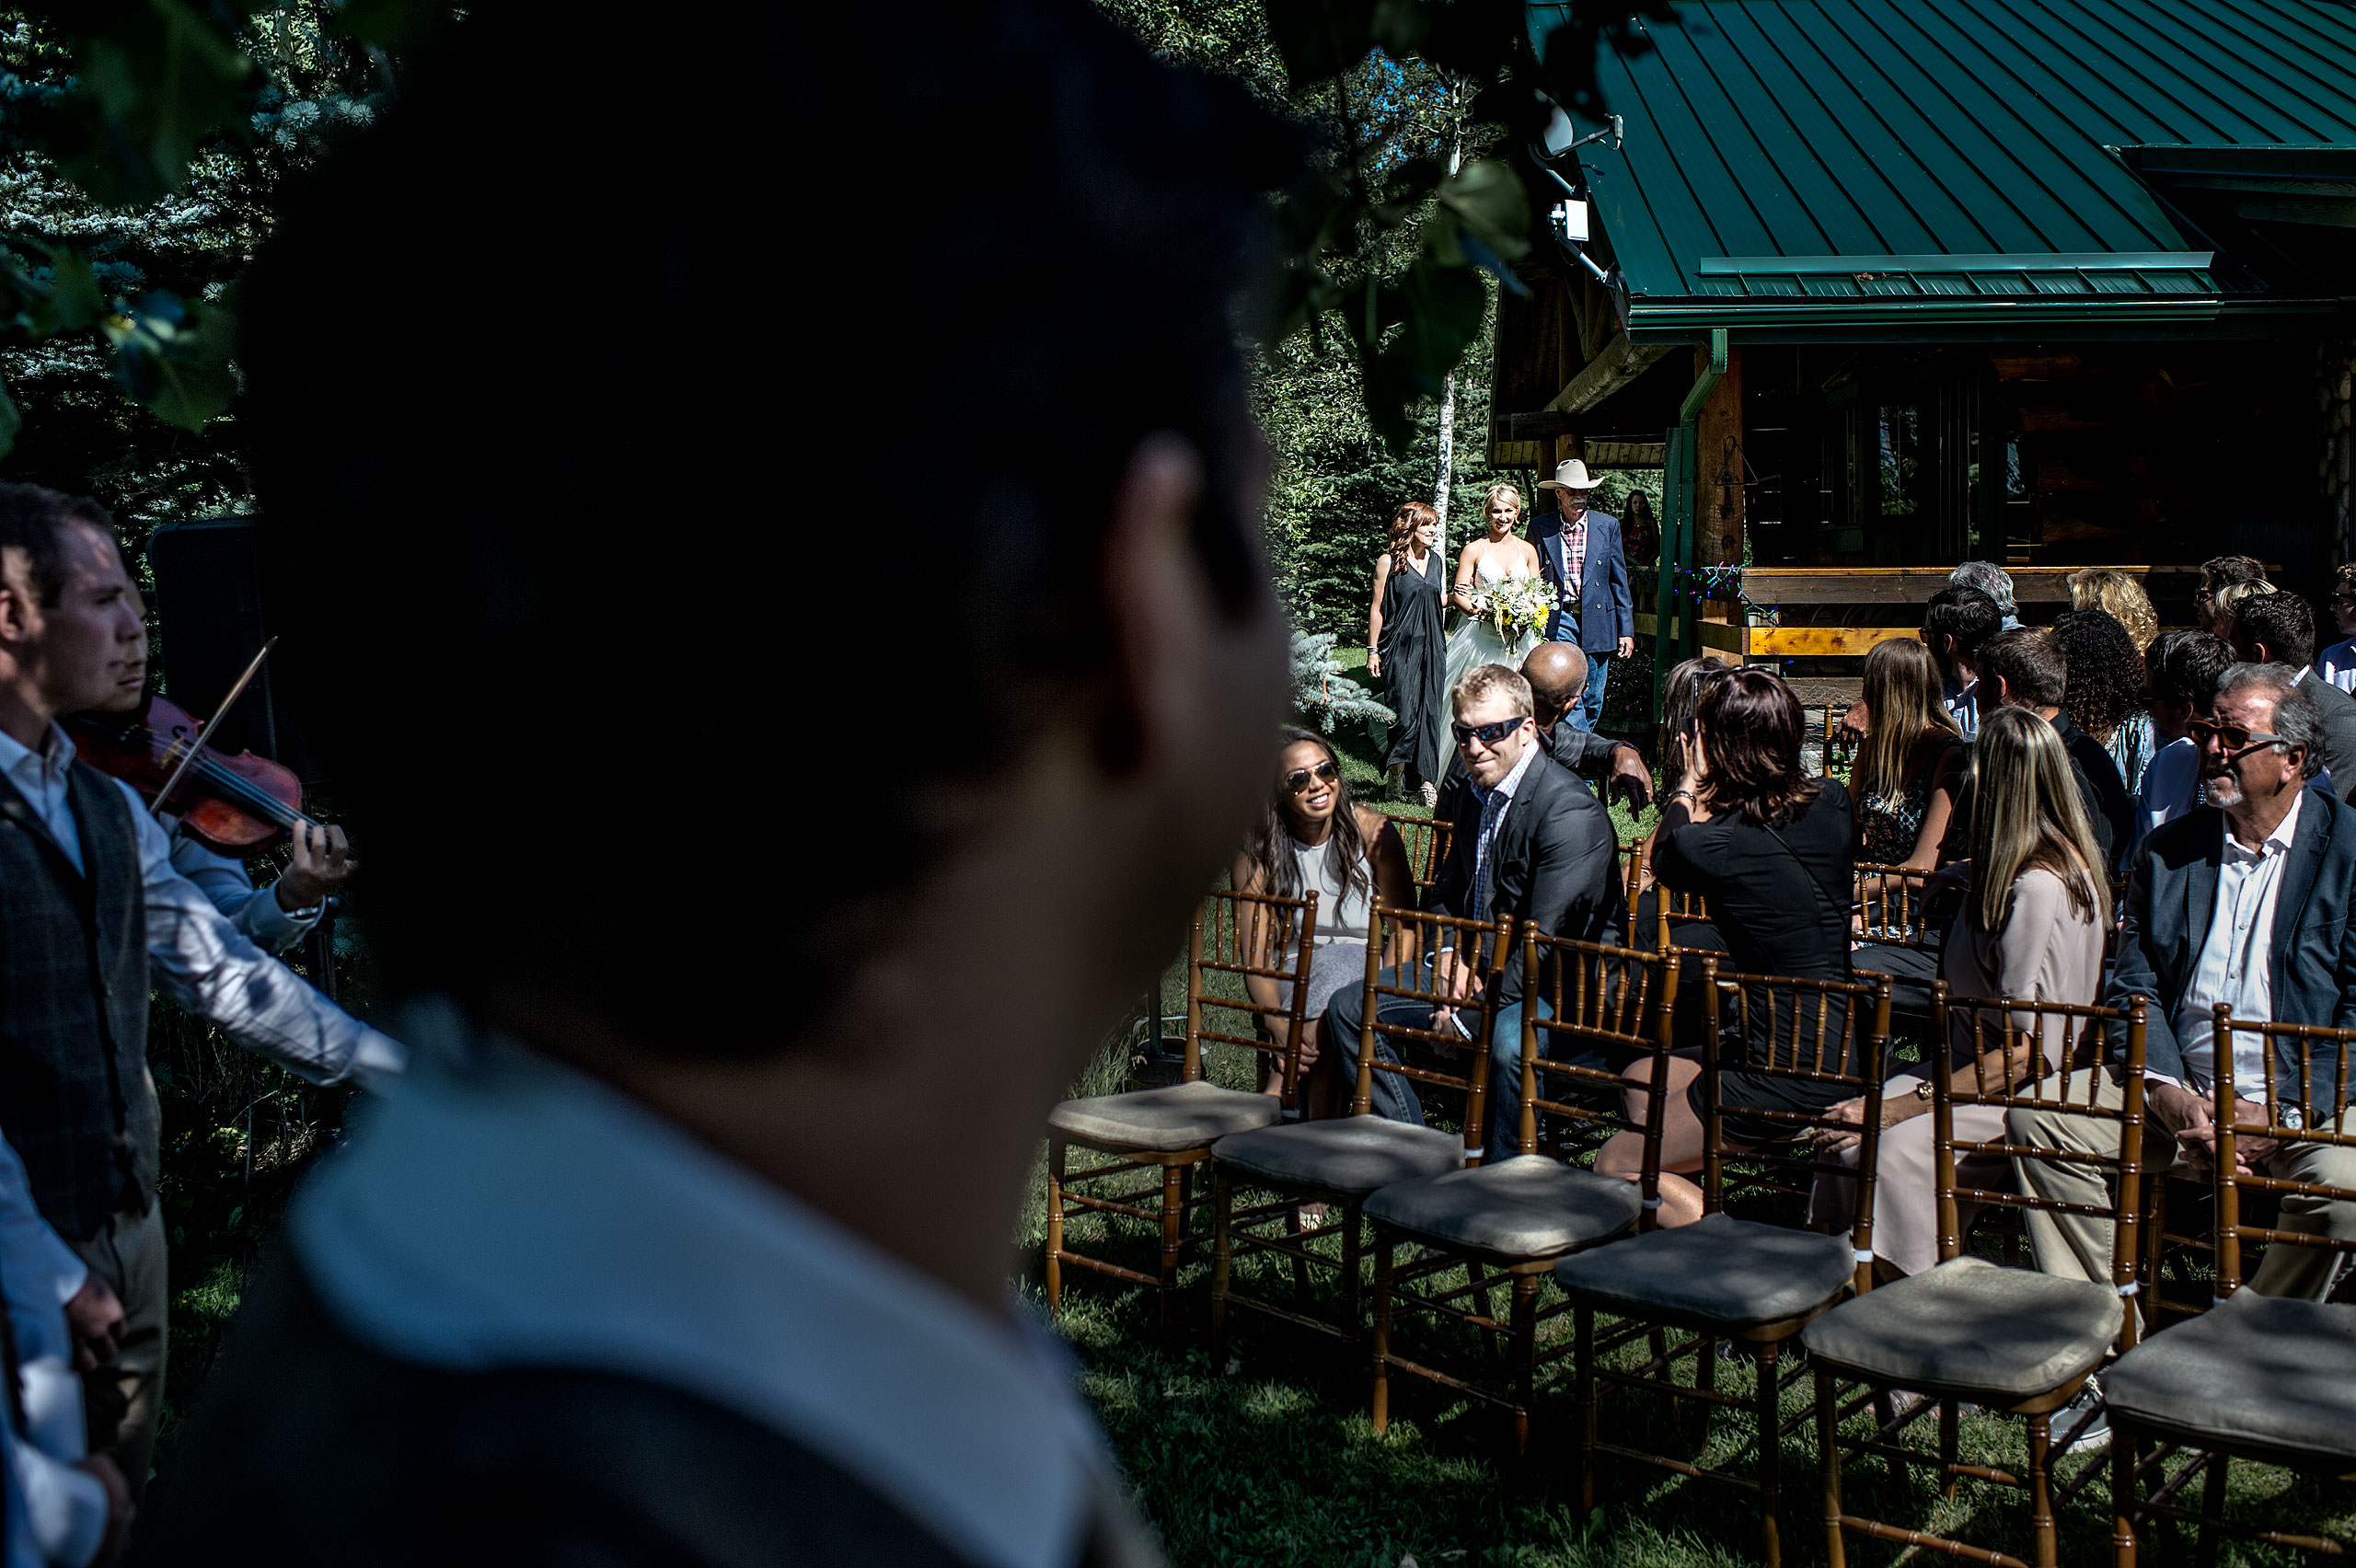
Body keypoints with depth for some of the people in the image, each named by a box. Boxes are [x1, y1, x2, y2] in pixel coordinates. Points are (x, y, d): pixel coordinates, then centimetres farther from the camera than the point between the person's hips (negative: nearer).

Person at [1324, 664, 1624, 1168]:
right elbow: (1445, 895, 22)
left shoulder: (1571, 813, -19)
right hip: (1475, 969, 8)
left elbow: (1546, 945, -23)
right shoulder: (1473, 798, 9)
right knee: (1349, 1007, -3)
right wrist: (1449, 956, 2)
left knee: (1509, 1041, -40)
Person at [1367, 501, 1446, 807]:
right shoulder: (1388, 562, -4)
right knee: (1405, 712, -9)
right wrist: (1372, 650, -5)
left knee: (1430, 712, 0)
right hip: (1400, 647, -5)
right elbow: (1377, 608, -3)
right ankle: (1396, 768, 14)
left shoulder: (1435, 560, 13)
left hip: (1431, 646, 5)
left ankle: (1426, 780, 3)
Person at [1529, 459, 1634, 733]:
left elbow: (1619, 580, 9)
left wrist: (1626, 630, 5)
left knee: (1593, 700, 7)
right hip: (1558, 620, -2)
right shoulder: (1540, 528, 3)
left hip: (1597, 622, 2)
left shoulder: (1608, 526, 7)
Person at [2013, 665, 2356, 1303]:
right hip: (2181, 1092, 4)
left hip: (2303, 1101, -4)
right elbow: (2134, 987, 7)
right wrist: (2167, 1094, -12)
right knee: (2035, 1116, -16)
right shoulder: (2167, 850, 10)